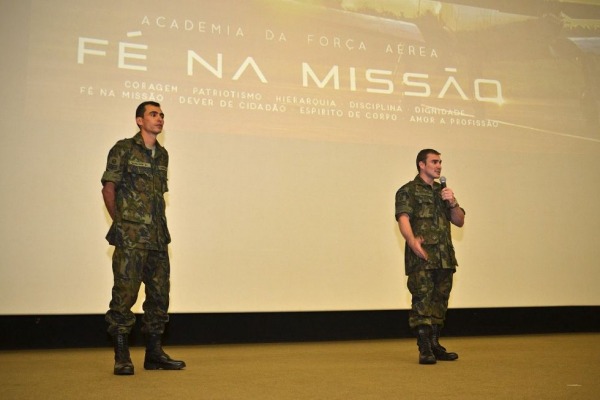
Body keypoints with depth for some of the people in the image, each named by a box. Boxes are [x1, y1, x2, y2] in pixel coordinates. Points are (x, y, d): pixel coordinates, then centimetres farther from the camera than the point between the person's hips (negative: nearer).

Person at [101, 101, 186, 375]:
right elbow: (108, 188, -3)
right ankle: (122, 357, 4)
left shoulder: (162, 155, 16)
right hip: (130, 237, -6)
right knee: (125, 293, -5)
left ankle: (154, 353, 19)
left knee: (159, 293, 9)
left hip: (158, 237, 7)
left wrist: (159, 225, 12)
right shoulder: (123, 149, -2)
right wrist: (121, 223, -3)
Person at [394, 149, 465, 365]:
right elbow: (403, 219, -14)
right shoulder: (408, 191, 2)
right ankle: (424, 349, -10)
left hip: (445, 257, 7)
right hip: (422, 256, -7)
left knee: (439, 302, 10)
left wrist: (452, 203, 0)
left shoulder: (443, 191, 22)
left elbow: (460, 221, 19)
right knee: (422, 300, -11)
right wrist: (412, 240, -33)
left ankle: (435, 345, 19)